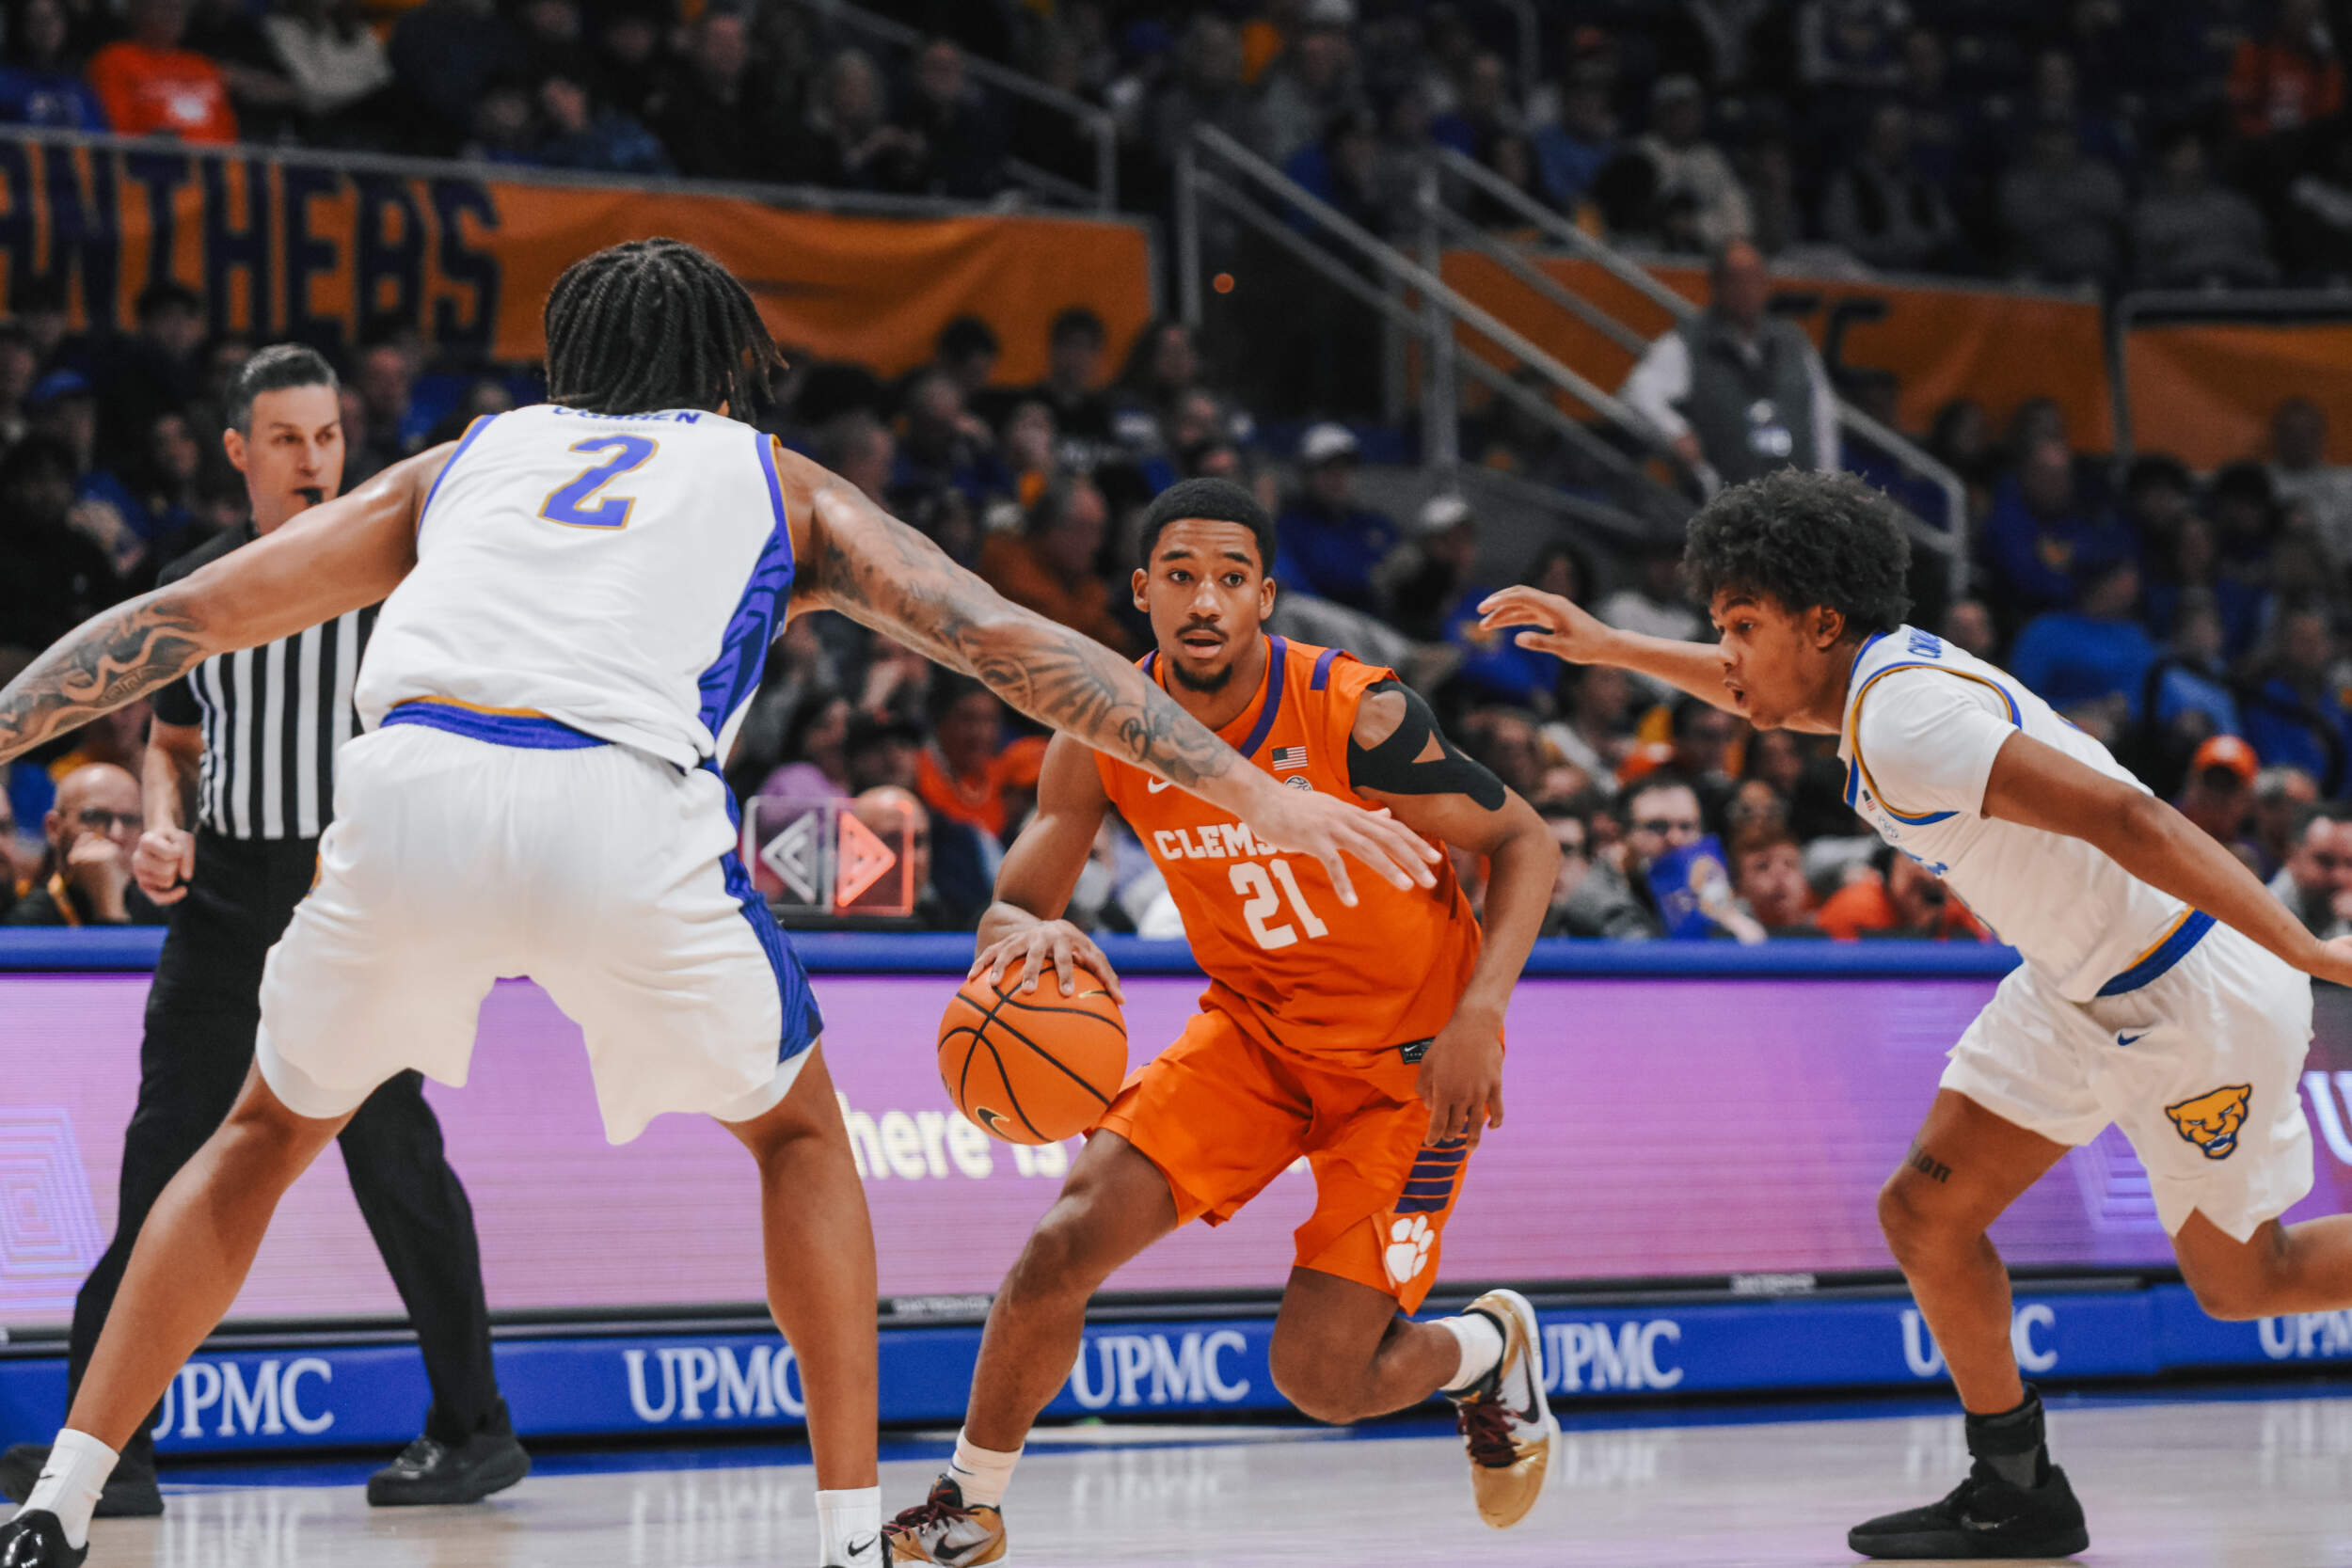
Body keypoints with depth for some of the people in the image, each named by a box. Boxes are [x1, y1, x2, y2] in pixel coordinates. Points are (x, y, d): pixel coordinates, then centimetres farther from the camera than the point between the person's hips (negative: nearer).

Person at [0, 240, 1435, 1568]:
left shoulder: (467, 460, 33)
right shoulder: (778, 484, 29)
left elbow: (182, 617, 32)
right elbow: (1016, 647, 23)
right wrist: (1256, 793, 23)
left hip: (410, 789, 2)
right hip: (624, 809, -2)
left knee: (269, 1132, 26)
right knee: (797, 1130, 25)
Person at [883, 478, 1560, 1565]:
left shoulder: (1354, 712, -24)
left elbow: (1525, 842, -14)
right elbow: (1011, 911, -9)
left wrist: (1479, 1013, -28)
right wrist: (1032, 935, -35)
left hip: (1410, 1051, -4)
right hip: (1255, 1026, 4)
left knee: (1319, 1378, -10)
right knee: (1064, 1247, -15)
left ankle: (1490, 1349, 25)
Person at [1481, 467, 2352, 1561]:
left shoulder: (1907, 723, -29)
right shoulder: (1876, 670, 0)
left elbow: (2119, 815, -36)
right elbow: (1776, 697, 27)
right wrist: (1608, 647, 27)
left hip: (2193, 998, -9)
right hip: (2078, 987, 9)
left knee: (2244, 1282, 5)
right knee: (1925, 1214, 4)